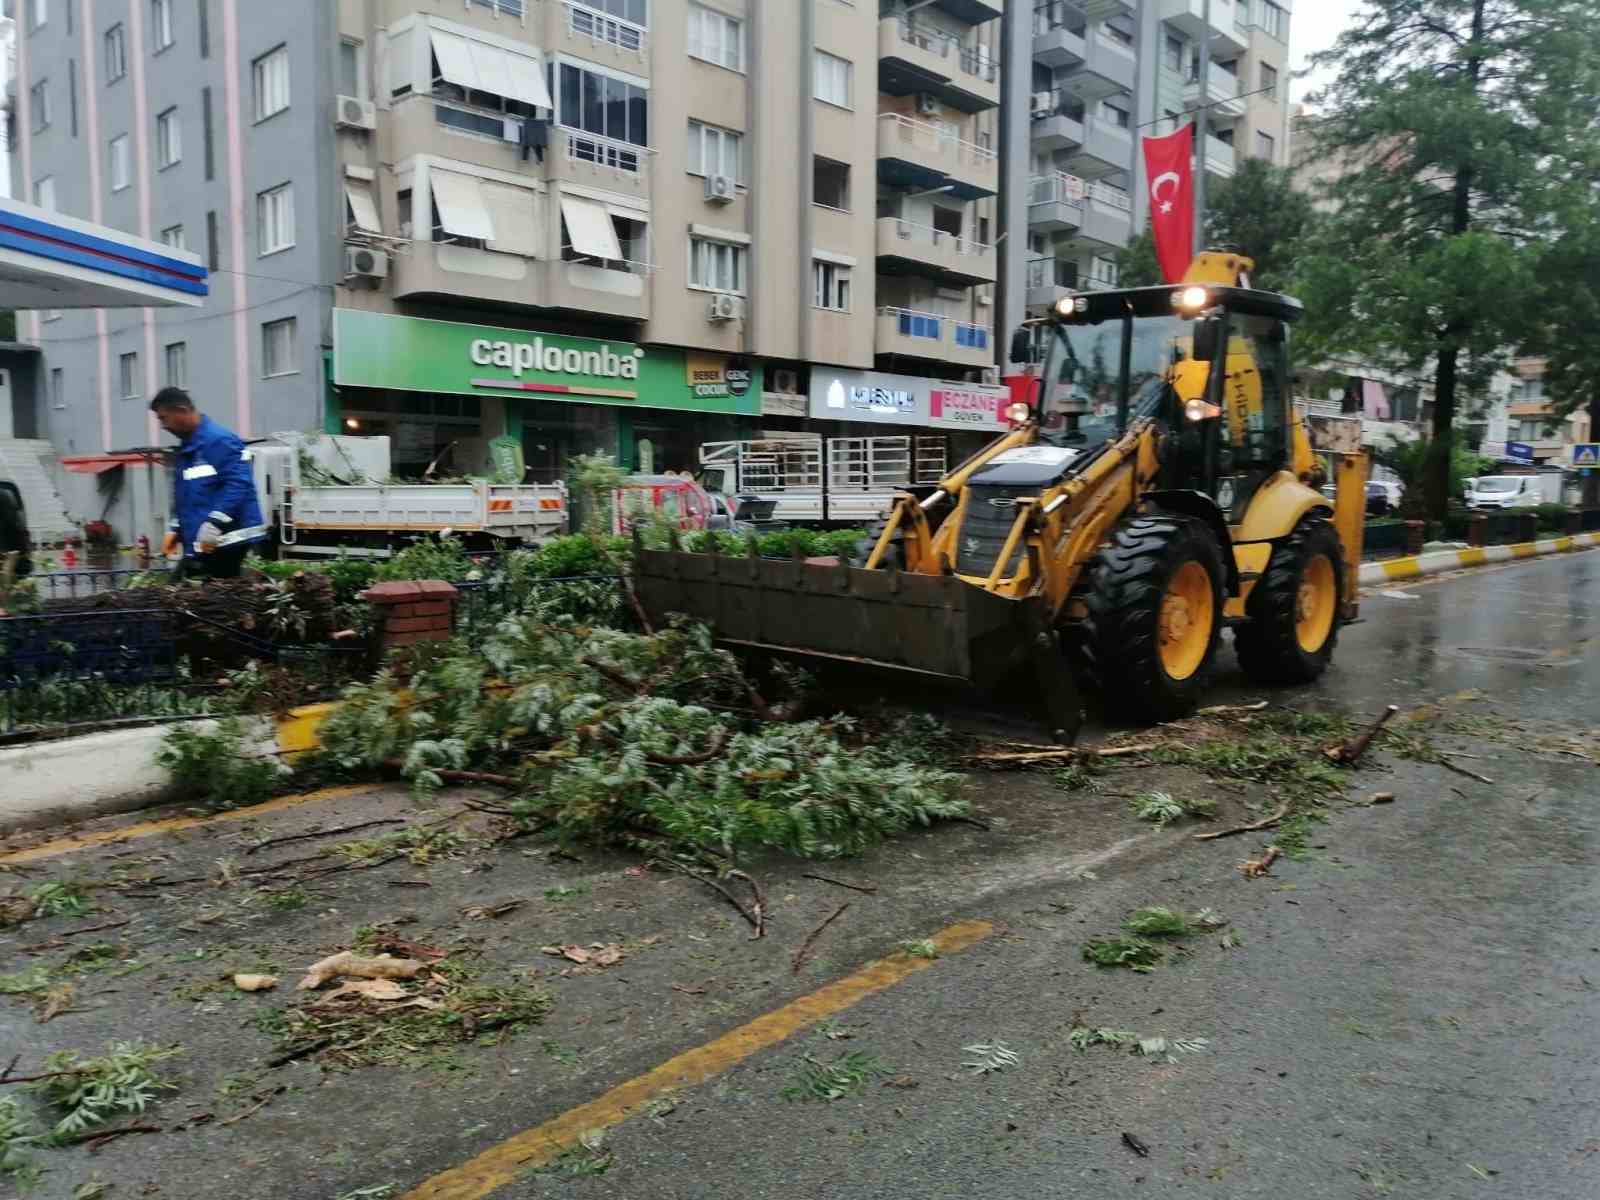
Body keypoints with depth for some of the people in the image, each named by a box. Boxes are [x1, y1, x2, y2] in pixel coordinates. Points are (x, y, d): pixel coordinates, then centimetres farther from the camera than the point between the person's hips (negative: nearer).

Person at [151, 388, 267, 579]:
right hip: (199, 545, 9)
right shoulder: (186, 448, 20)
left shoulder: (219, 440, -12)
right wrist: (174, 529, 17)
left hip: (226, 543, -9)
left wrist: (214, 525, -25)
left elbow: (238, 484, -22)